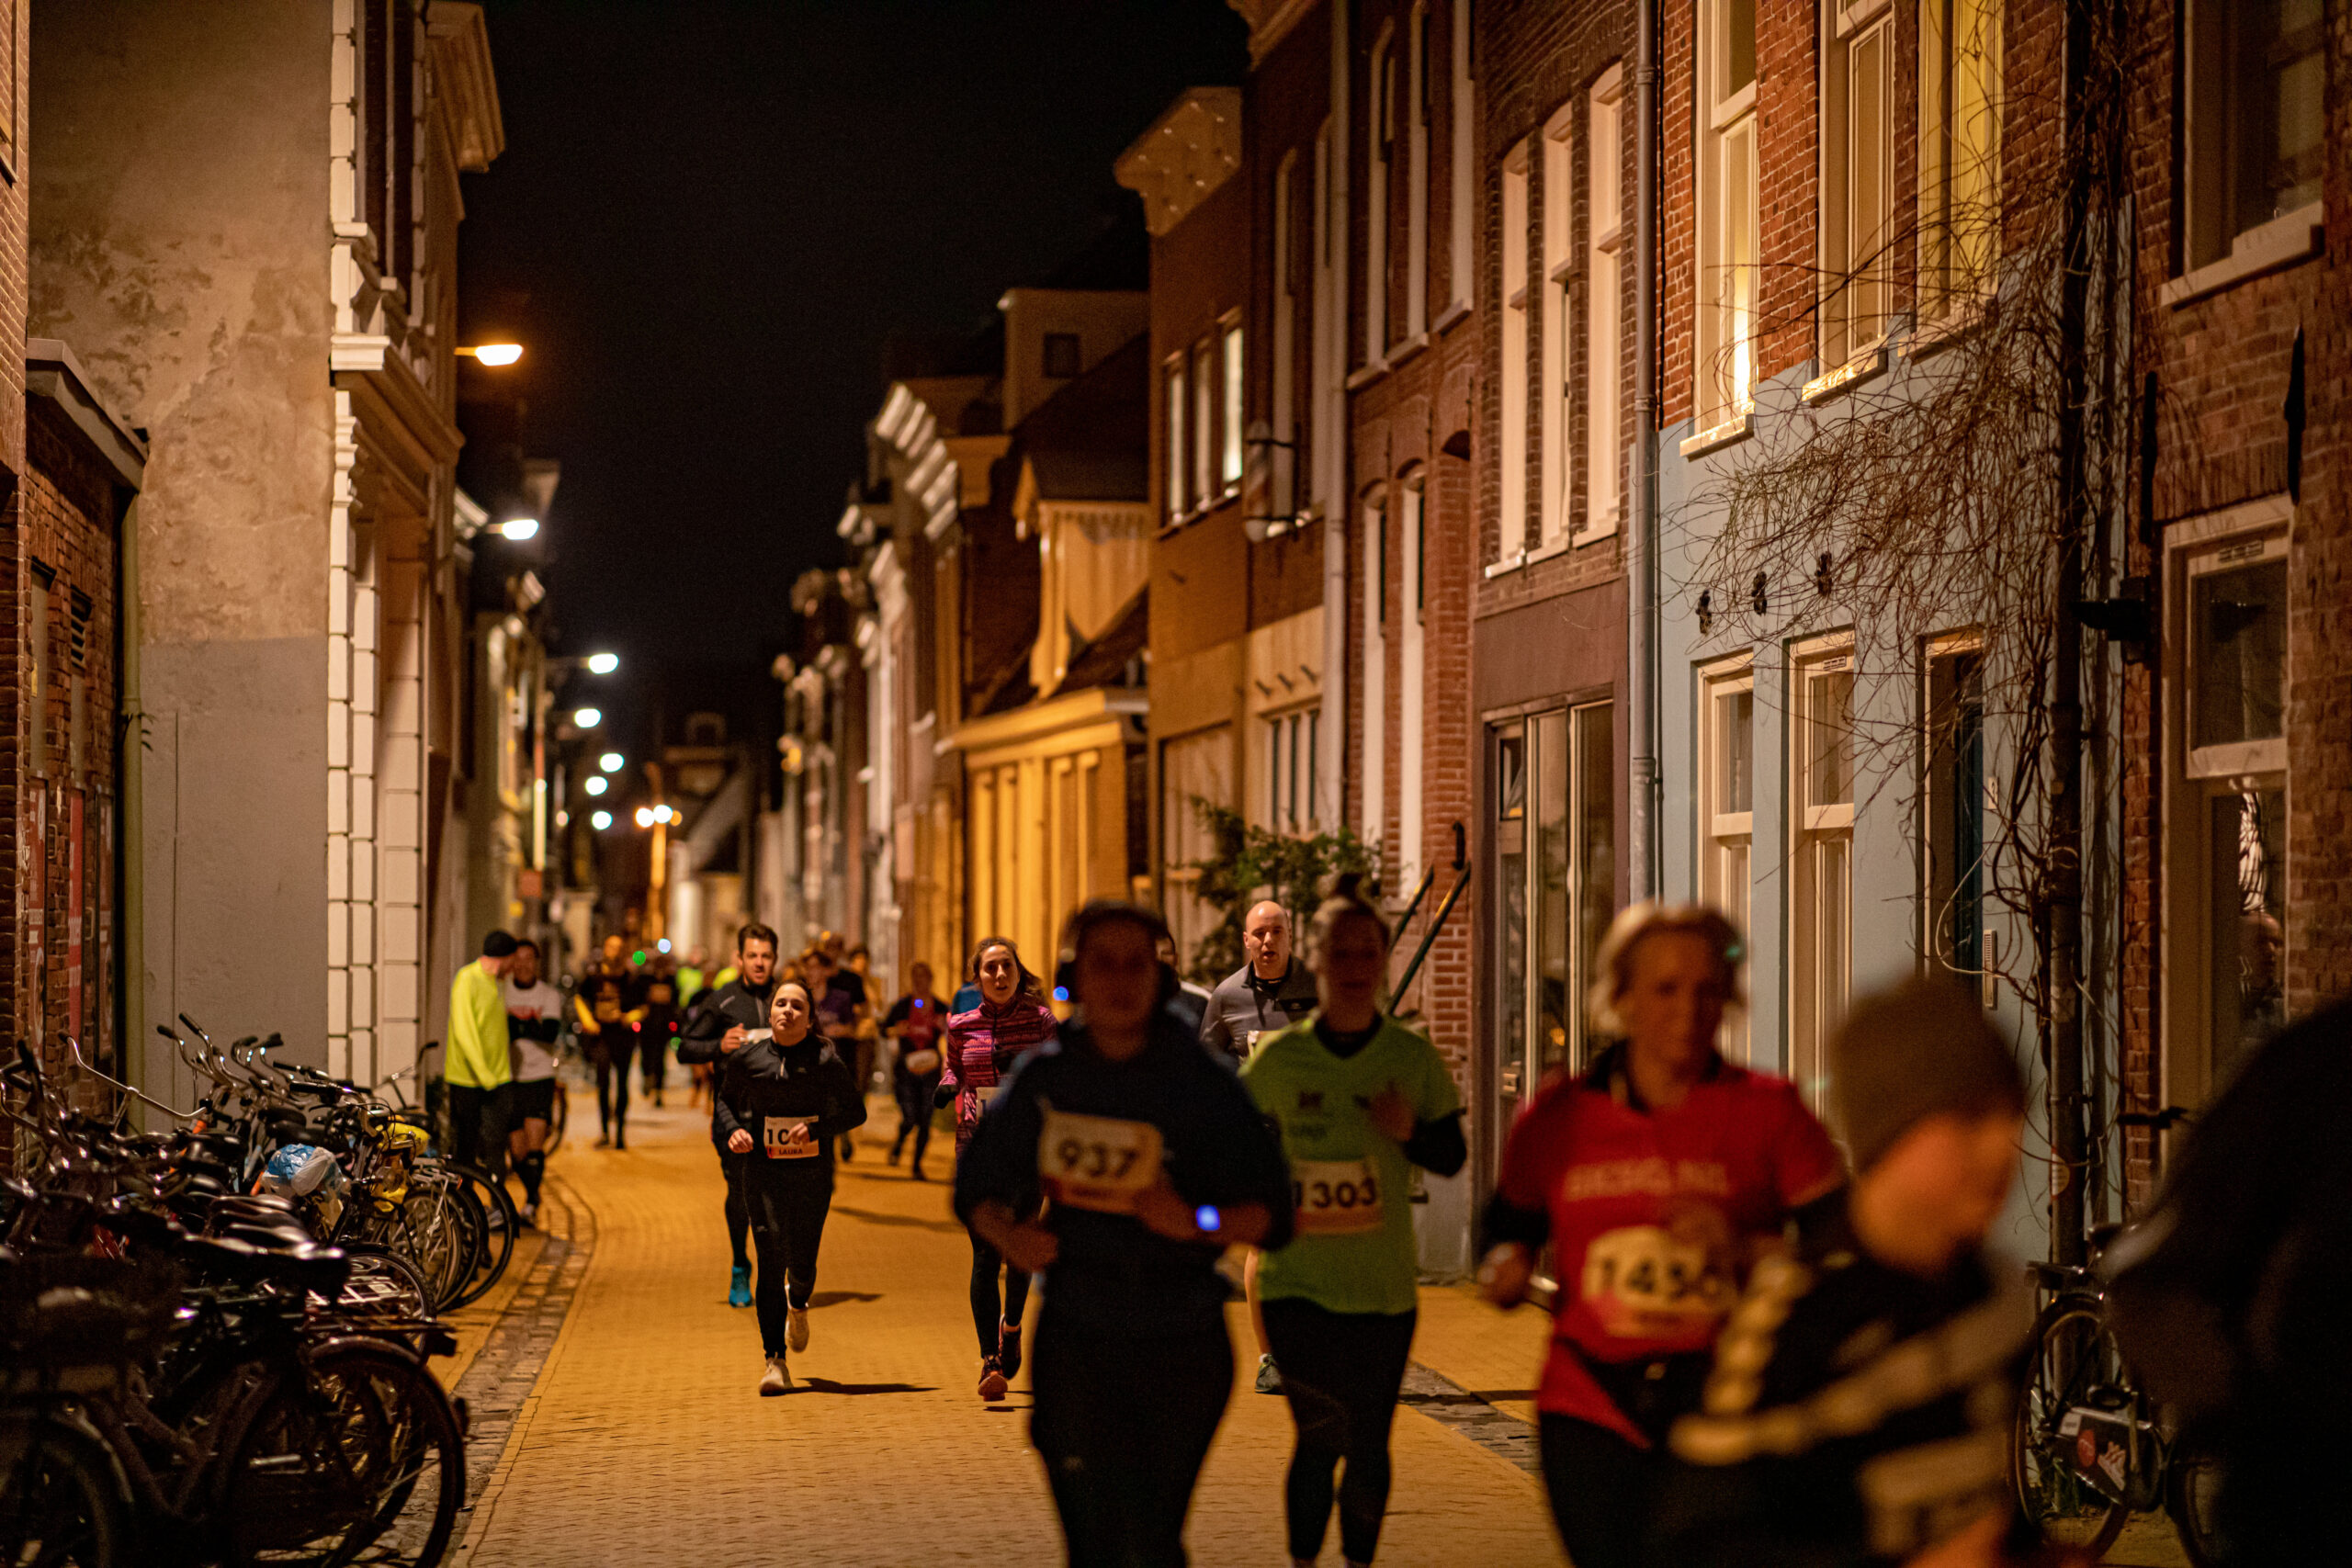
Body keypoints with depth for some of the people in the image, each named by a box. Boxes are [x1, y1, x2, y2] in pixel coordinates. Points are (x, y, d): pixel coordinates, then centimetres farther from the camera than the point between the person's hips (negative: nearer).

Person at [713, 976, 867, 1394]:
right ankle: (775, 1359, -7)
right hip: (764, 1168, 1)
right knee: (771, 1257, -11)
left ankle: (798, 1305, 40)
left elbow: (855, 1110, 3)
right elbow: (726, 1100, 18)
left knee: (801, 1262, 0)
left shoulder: (824, 1060, -4)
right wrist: (733, 1130, -4)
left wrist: (816, 1128, -14)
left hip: (812, 1173, -1)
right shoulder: (746, 1056, 2)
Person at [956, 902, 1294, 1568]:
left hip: (1182, 1343, -1)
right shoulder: (1046, 1076, 1)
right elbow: (978, 1188, 12)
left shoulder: (1203, 1083, -6)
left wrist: (1198, 1221, -26)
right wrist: (1008, 1235, -9)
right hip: (1076, 1340, 1)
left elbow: (1271, 1216, -7)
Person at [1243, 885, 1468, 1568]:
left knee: (1368, 1443, 7)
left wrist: (1408, 1131, -14)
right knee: (1321, 1434, -12)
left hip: (1385, 1282, 1)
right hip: (1298, 1279, -1)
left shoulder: (1414, 1057, 0)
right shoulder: (1279, 1057, -2)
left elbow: (1452, 1156, 6)